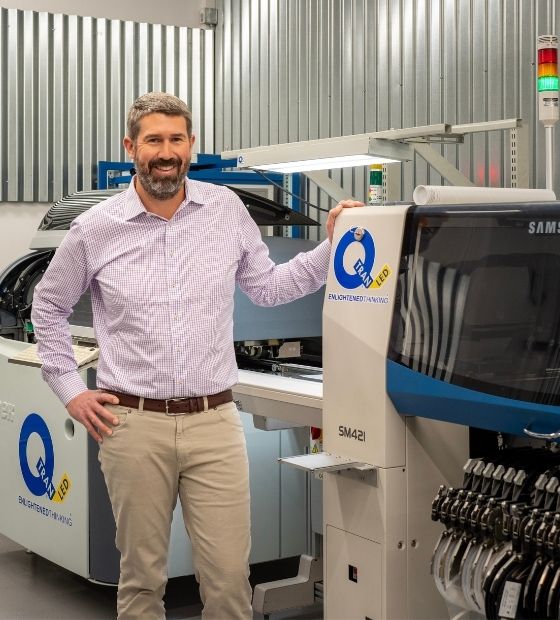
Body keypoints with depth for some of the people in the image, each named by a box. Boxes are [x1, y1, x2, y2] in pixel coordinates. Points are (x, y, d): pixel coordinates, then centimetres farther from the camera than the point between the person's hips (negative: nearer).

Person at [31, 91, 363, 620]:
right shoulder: (95, 229, 1)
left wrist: (332, 246, 6)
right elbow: (48, 305, 15)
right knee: (141, 575, 10)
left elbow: (266, 287, 17)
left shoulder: (228, 210, 5)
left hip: (215, 422, 1)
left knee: (229, 577, 0)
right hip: (133, 425, 0)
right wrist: (70, 390, 8)